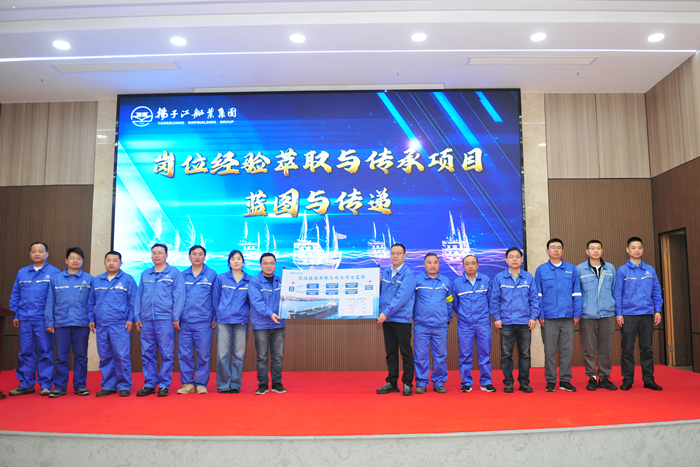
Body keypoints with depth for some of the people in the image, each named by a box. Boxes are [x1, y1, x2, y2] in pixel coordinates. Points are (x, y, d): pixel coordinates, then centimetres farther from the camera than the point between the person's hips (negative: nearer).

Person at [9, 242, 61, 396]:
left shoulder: (54, 272, 0)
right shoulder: (22, 273, 13)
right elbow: (15, 295, 16)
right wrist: (15, 315, 8)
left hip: (43, 319, -4)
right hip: (25, 320, 4)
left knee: (45, 352, -1)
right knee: (25, 353, 8)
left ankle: (46, 385, 7)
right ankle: (26, 385, 18)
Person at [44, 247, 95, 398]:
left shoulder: (89, 279, 5)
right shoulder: (55, 279, 8)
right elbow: (50, 302, 8)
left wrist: (92, 319, -5)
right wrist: (49, 322, 2)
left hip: (82, 323, 0)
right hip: (61, 323, 1)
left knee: (81, 356, 6)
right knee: (61, 357, 4)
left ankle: (80, 386, 15)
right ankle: (59, 387, 14)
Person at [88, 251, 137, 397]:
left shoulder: (128, 280, 2)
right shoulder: (96, 281, 14)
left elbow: (133, 302, 1)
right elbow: (91, 302, 18)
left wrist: (130, 319, -6)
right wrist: (91, 319, 10)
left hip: (120, 325, -4)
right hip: (101, 325, 4)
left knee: (122, 356, -6)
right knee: (105, 357, 8)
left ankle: (124, 386, 4)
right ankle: (108, 386, 18)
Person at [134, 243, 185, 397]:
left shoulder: (174, 273, 2)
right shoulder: (145, 274, 16)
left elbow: (178, 296, -2)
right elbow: (139, 296, 16)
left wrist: (176, 317, -8)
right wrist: (137, 317, 9)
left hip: (165, 319, -4)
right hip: (146, 320, 4)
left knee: (167, 354, -2)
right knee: (147, 353, 8)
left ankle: (164, 385, 7)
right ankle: (149, 384, 17)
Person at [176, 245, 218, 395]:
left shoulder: (211, 274, 4)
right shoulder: (182, 275, 10)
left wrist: (215, 318, 2)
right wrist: (175, 317, 2)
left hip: (203, 321, -2)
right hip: (184, 321, 2)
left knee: (203, 354, 2)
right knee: (184, 354, 4)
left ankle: (201, 383, 13)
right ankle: (187, 383, 15)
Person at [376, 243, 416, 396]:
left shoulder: (408, 275, -10)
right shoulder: (385, 273, 11)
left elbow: (402, 297, -19)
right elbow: (380, 292, 21)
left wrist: (386, 312, -21)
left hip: (402, 319, -6)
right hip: (387, 320, 6)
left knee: (406, 352, 2)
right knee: (390, 352, 12)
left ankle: (407, 384, 12)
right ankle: (391, 382, 21)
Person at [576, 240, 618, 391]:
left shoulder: (610, 268, 10)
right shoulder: (579, 269, 2)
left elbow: (614, 290, 16)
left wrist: (616, 309, 13)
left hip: (607, 315, 2)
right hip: (587, 316, -2)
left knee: (606, 349, 6)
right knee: (589, 349, 2)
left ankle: (604, 377, 18)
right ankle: (591, 377, 13)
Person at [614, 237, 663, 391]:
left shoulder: (650, 270, 9)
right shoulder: (622, 271, 1)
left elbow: (656, 291, 11)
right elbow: (618, 293, 0)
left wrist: (658, 310, 4)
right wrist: (618, 314, -5)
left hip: (647, 315, 2)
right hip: (628, 315, -2)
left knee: (647, 348, 7)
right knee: (628, 349, 2)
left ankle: (649, 379, 17)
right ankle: (627, 379, 10)